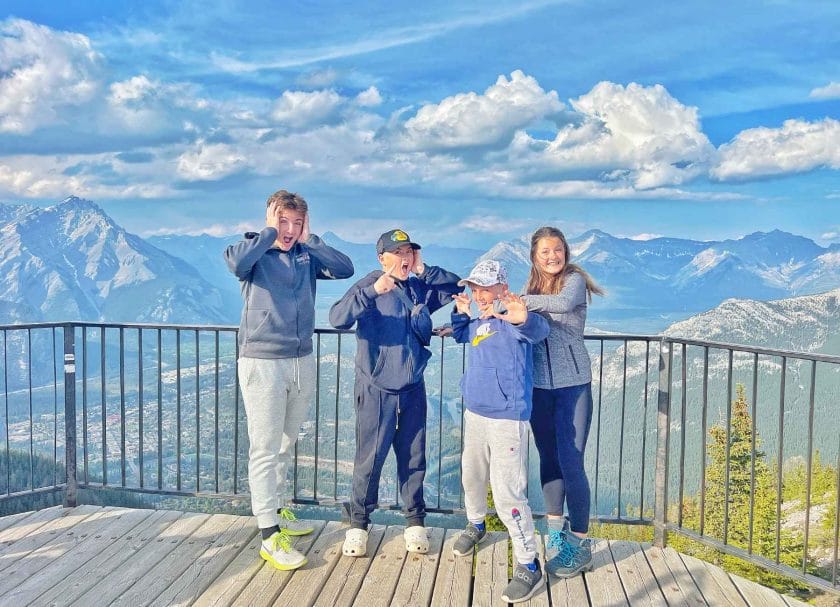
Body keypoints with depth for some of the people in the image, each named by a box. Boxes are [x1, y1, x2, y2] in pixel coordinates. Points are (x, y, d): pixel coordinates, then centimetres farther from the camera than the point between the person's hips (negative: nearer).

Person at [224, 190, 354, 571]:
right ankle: (270, 536, 3)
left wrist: (308, 239, -5)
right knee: (265, 450, -2)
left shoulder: (307, 257, 7)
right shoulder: (256, 254, -5)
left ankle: (277, 510, 34)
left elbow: (345, 268, -7)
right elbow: (236, 262, -29)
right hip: (262, 363, -5)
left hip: (302, 362, 5)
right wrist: (271, 232, -16)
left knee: (285, 445, 17)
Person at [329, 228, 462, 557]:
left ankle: (415, 522, 27)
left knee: (413, 459, 12)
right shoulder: (368, 287, -9)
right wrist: (372, 291, -38)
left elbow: (457, 286, 7)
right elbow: (337, 318, -24)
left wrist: (424, 270, -4)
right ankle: (358, 524, 20)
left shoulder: (421, 289, 7)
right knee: (369, 459, 3)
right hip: (376, 391, -4)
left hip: (413, 389, 5)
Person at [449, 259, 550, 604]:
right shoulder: (479, 321, 8)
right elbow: (460, 336, 30)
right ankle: (475, 526, 49)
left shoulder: (512, 318, -15)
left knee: (507, 493, -10)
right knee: (472, 476, 24)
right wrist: (461, 313, 11)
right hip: (474, 411, 9)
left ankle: (529, 566, 3)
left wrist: (524, 319, -58)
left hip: (507, 417, -8)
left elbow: (539, 331, -36)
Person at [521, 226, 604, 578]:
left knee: (570, 462, -6)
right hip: (538, 385, 5)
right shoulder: (532, 287, 10)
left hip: (572, 384, -5)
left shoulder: (574, 279, -6)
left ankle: (580, 544, 6)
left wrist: (520, 300, -24)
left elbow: (564, 303, -28)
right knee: (548, 458, 12)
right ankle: (556, 527, 29)